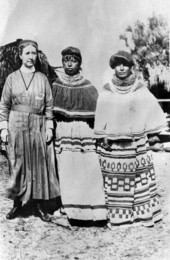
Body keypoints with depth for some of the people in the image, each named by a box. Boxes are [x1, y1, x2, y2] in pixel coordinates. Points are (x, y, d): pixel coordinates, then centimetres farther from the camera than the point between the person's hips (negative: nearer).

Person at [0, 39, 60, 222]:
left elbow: (49, 105, 6)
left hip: (38, 126, 1)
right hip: (16, 126, 0)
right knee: (17, 165, 4)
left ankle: (39, 205, 12)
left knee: (40, 165, 2)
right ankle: (17, 203, 16)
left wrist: (49, 126, -1)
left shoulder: (42, 78, 6)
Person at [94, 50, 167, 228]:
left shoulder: (140, 89, 0)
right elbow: (100, 117, 3)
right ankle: (118, 216, 15)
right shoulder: (107, 92, 0)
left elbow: (152, 110, 5)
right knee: (116, 180, 4)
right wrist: (102, 137, -1)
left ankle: (144, 213, 17)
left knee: (141, 176, 5)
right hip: (113, 143, 0)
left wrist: (153, 133, 2)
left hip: (137, 142, 1)